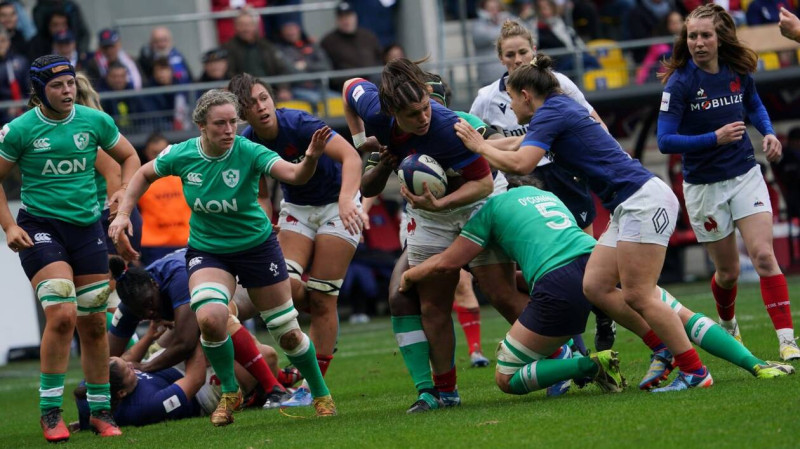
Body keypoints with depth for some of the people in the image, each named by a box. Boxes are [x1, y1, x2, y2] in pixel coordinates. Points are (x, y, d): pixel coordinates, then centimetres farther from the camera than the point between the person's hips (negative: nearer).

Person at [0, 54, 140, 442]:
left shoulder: (95, 121, 1)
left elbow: (128, 156, 16)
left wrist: (124, 191, -2)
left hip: (87, 227, 4)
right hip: (39, 226, -4)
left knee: (94, 323, 6)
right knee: (62, 314, -20)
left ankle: (100, 411, 19)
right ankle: (50, 411, -10)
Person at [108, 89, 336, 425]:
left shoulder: (249, 152, -22)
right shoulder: (182, 155, -14)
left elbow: (295, 175, -36)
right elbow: (145, 174, 7)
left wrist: (311, 158, -57)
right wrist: (124, 213, -1)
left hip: (256, 244, -1)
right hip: (207, 250, 1)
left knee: (287, 331, 5)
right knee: (209, 318, -26)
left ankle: (321, 394, 31)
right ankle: (230, 392, -1)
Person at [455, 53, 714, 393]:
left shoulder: (550, 113, -9)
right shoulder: (560, 108, 20)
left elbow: (520, 163, -21)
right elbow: (517, 144, 36)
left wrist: (480, 147, -6)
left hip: (644, 200, -10)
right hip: (627, 208, 10)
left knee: (638, 296, -12)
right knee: (594, 287, 4)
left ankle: (695, 371, -9)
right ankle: (667, 351, 7)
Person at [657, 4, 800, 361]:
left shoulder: (739, 73, -3)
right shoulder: (679, 83, -15)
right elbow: (665, 141, -20)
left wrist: (768, 133, 1)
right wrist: (715, 138, -28)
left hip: (745, 176, 2)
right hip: (703, 186, -2)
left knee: (763, 255, -14)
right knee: (728, 271, 9)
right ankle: (727, 327, 41)